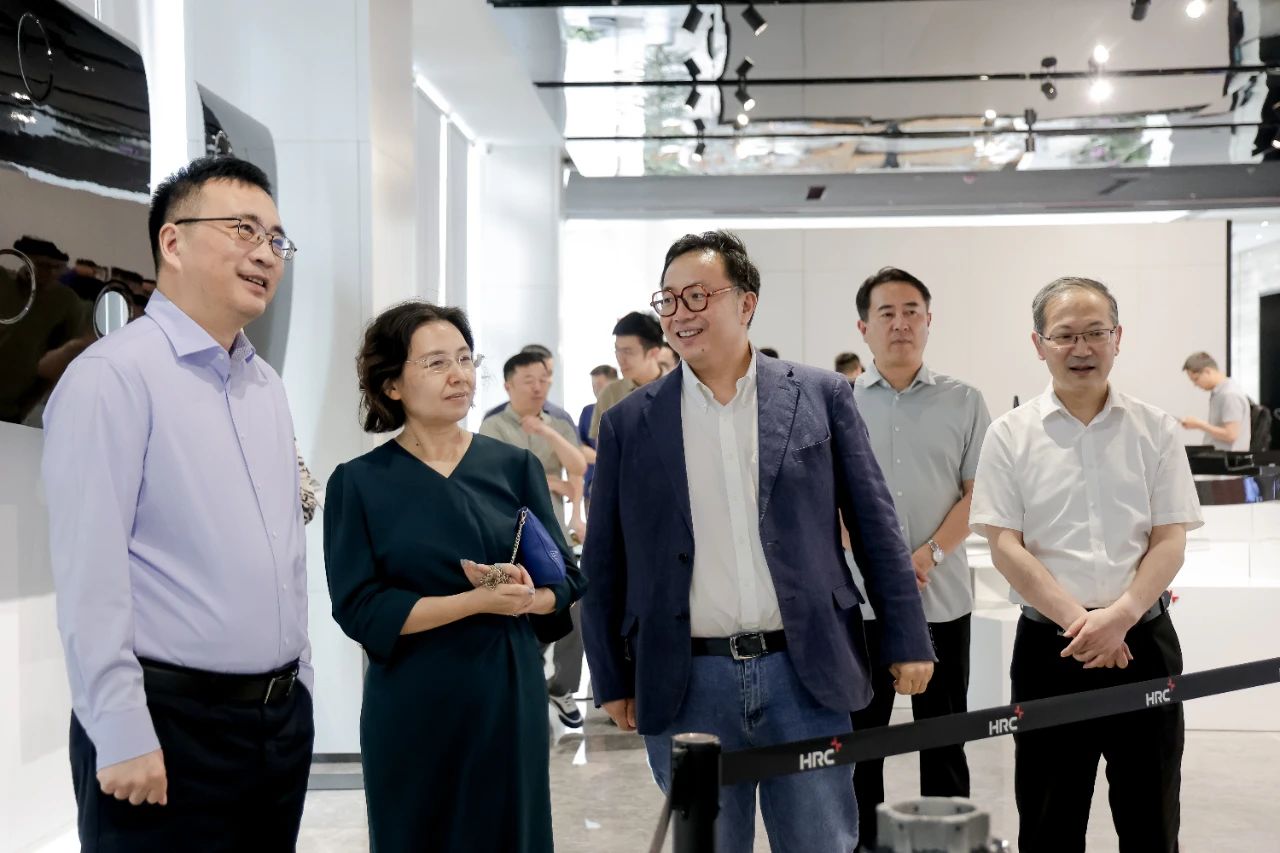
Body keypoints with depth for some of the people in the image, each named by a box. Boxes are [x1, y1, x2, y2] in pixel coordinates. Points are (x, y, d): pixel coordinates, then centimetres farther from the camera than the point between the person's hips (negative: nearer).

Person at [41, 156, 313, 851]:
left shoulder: (267, 386, 13)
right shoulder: (114, 376, -12)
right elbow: (89, 575, -17)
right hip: (172, 723, -7)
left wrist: (297, 686, 15)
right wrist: (123, 737, -18)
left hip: (281, 716, 8)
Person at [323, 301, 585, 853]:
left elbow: (566, 581, 4)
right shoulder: (359, 482, -4)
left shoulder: (515, 466, 3)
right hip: (413, 709, -2)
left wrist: (525, 598, -18)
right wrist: (479, 601, -19)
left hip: (512, 697, 2)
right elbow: (360, 611, -11)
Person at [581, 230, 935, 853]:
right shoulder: (629, 423, 3)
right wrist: (612, 680, 6)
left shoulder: (821, 396, 2)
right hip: (685, 685, 1)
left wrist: (906, 640, 2)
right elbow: (603, 564, 7)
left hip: (804, 673, 0)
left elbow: (874, 525, 4)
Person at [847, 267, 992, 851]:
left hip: (943, 596, 0)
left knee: (943, 736, 9)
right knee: (858, 735, 7)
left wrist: (928, 555, -13)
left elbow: (978, 493, 1)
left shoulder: (964, 403, 5)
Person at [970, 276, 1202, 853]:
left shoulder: (1155, 430, 4)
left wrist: (1118, 617, -16)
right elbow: (1006, 547, -5)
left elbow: (1169, 542, -1)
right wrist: (1079, 620, -15)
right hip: (1049, 644, -1)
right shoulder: (1010, 435, 0)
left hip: (1144, 640, 1)